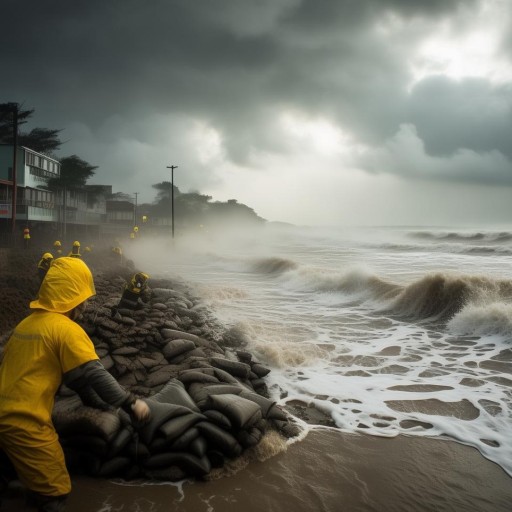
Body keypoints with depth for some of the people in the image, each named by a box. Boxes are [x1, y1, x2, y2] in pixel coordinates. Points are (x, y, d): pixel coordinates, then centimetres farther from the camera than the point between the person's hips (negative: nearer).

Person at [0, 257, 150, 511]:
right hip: (25, 421, -9)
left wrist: (93, 398, 21)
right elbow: (94, 374, -21)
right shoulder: (66, 328, -15)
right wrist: (130, 403, -15)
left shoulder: (27, 323, 12)